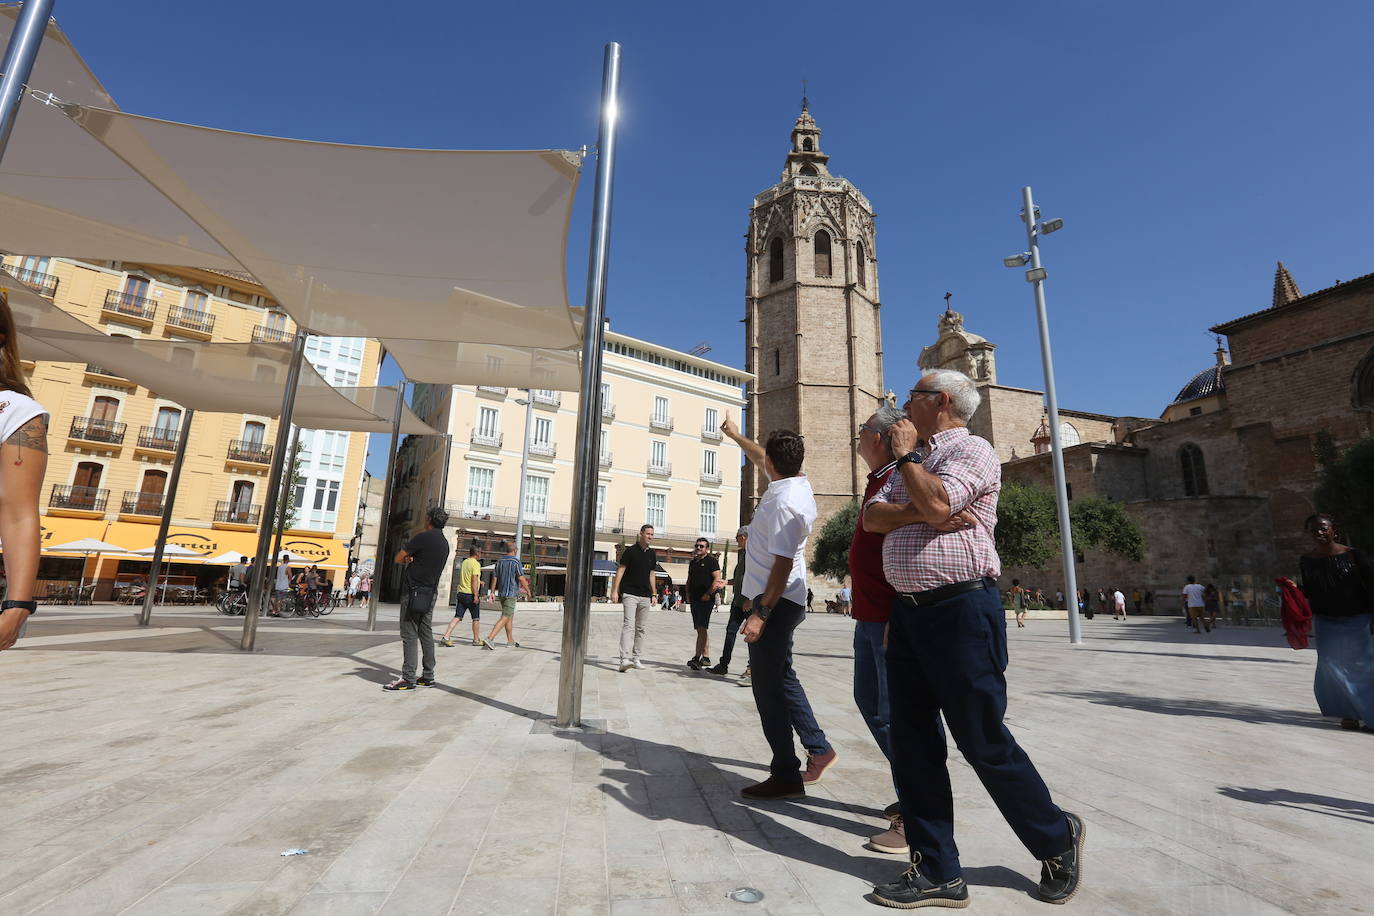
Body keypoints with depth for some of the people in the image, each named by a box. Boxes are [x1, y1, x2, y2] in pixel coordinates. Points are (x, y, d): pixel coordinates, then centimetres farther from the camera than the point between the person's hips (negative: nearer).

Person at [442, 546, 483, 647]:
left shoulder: (464, 562, 12)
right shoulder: (476, 564, -13)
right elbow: (474, 580, -21)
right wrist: (475, 595, -21)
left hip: (461, 593, 7)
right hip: (470, 594, -7)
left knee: (457, 617, 4)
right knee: (475, 619, 8)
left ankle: (446, 637, -7)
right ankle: (476, 640, 17)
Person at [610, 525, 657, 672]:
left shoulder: (652, 554, 12)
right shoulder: (630, 550, -5)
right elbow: (620, 570, -5)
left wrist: (653, 594, 16)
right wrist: (615, 591, -12)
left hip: (645, 595, 6)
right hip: (630, 593, -6)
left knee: (641, 628, 9)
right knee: (629, 625, -16)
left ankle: (635, 657, 19)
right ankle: (625, 659, -22)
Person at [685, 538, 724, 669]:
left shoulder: (712, 561, -3)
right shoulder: (692, 562, 19)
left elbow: (717, 579, -11)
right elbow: (688, 582, 26)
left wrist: (708, 594, -16)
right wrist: (688, 595, 13)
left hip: (706, 600, -8)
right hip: (694, 600, 8)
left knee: (702, 629, -13)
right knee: (700, 629, 10)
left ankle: (697, 658, -17)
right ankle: (705, 658, 16)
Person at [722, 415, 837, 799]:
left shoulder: (783, 503, -23)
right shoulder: (797, 482, 6)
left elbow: (783, 565, -24)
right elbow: (761, 460, 26)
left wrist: (761, 613, -23)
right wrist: (735, 435, 38)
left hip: (776, 601, -10)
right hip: (787, 600, 10)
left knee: (768, 686, -2)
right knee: (781, 678, 20)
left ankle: (786, 775, 7)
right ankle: (818, 749, 28)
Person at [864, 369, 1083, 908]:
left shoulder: (971, 450, -6)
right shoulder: (913, 462, 19)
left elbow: (937, 503, -25)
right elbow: (873, 516, 6)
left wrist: (906, 454, -9)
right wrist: (918, 512, -12)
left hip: (961, 609, -8)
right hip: (907, 611, 8)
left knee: (983, 741, 4)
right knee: (911, 741, 8)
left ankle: (1057, 839, 31)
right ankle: (937, 872, 21)